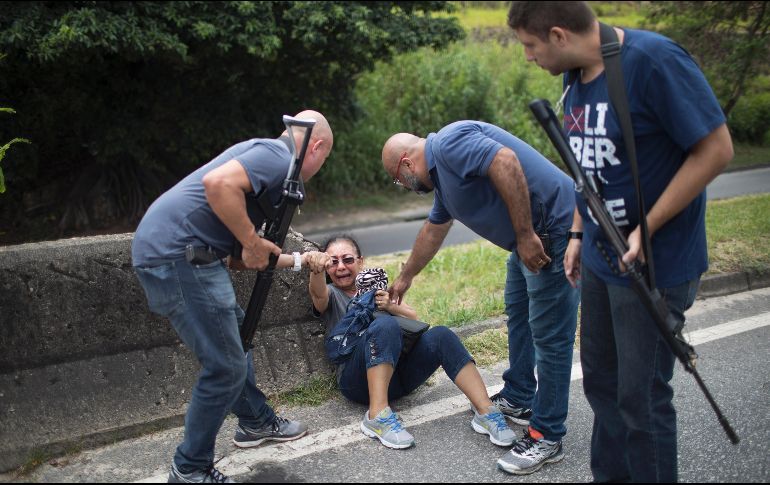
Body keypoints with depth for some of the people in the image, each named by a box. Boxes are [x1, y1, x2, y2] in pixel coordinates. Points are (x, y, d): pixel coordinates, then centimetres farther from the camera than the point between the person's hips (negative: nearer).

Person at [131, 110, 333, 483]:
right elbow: (217, 183, -27)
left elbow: (242, 256, 25)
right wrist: (253, 243, -16)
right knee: (226, 366, -4)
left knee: (235, 334, 25)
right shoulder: (278, 156, -8)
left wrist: (298, 260, 35)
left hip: (162, 249, 11)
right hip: (176, 253, -11)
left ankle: (256, 422, 41)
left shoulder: (266, 152, 23)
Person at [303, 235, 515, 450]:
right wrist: (316, 269, -36)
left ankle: (486, 411, -30)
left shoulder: (376, 286, 25)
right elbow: (319, 293, -13)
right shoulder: (332, 294, 14)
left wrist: (391, 306, -6)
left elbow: (413, 318, 15)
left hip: (399, 372, 4)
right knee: (385, 324, -32)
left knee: (440, 335, -23)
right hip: (360, 381, -4)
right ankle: (377, 415, -40)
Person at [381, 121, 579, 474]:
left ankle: (546, 437, 2)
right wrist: (405, 279, 44)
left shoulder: (449, 143, -14)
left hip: (553, 230, -11)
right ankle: (518, 399, 37)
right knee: (519, 316, 22)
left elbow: (506, 161, -29)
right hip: (528, 238, 11)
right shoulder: (440, 175, 18)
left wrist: (525, 235, -26)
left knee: (549, 334, -5)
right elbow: (433, 231, 31)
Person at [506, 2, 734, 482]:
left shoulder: (654, 60, -21)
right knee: (601, 380, 19)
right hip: (599, 261, 8)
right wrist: (579, 234, 12)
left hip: (654, 264, -8)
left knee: (642, 398, 3)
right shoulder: (577, 80, 4)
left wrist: (647, 229, -20)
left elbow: (716, 148, -20)